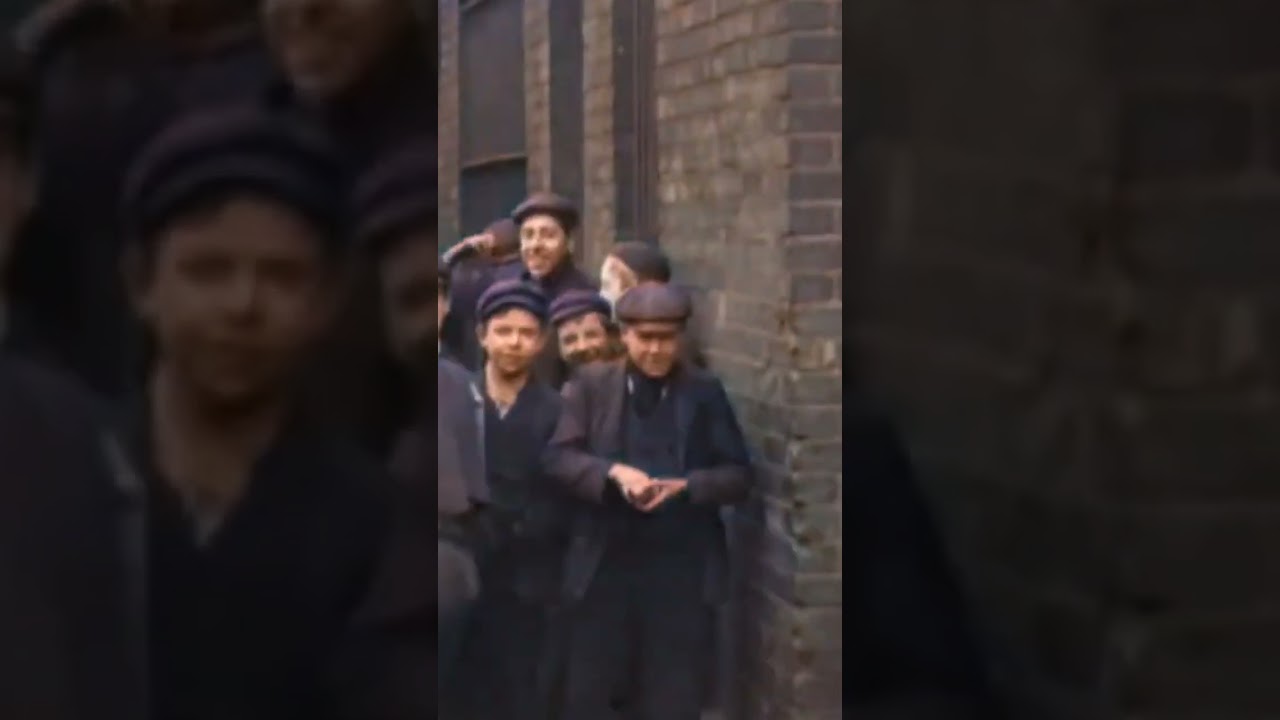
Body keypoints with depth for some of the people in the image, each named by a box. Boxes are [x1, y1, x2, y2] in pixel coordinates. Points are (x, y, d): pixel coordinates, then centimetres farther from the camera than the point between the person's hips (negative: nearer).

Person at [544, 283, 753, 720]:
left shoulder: (706, 393, 3)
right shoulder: (591, 385, 2)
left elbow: (738, 476, 0)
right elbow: (557, 458, -5)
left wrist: (686, 486, -18)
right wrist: (613, 471, -22)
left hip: (682, 569, 0)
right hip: (606, 564, 0)